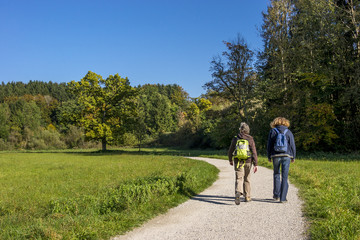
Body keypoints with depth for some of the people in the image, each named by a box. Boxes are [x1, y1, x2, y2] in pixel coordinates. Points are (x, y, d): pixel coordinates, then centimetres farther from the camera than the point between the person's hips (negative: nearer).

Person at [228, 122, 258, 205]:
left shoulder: (235, 139, 1)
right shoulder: (250, 139, -3)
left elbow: (230, 151, 8)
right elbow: (254, 152, -9)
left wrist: (230, 160, 25)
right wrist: (255, 164, -8)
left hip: (238, 162, 0)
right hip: (248, 162, 1)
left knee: (239, 179, -5)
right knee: (247, 179, 16)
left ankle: (238, 193, -32)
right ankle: (247, 197, 24)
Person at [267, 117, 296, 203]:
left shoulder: (272, 131, 4)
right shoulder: (288, 132, 4)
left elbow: (269, 145, 4)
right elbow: (292, 145, 4)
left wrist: (269, 156, 11)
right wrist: (293, 157, 13)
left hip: (276, 156, 0)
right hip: (286, 156, 0)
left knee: (276, 174, 16)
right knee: (285, 177, 2)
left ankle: (277, 195, 19)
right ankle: (283, 198, 2)